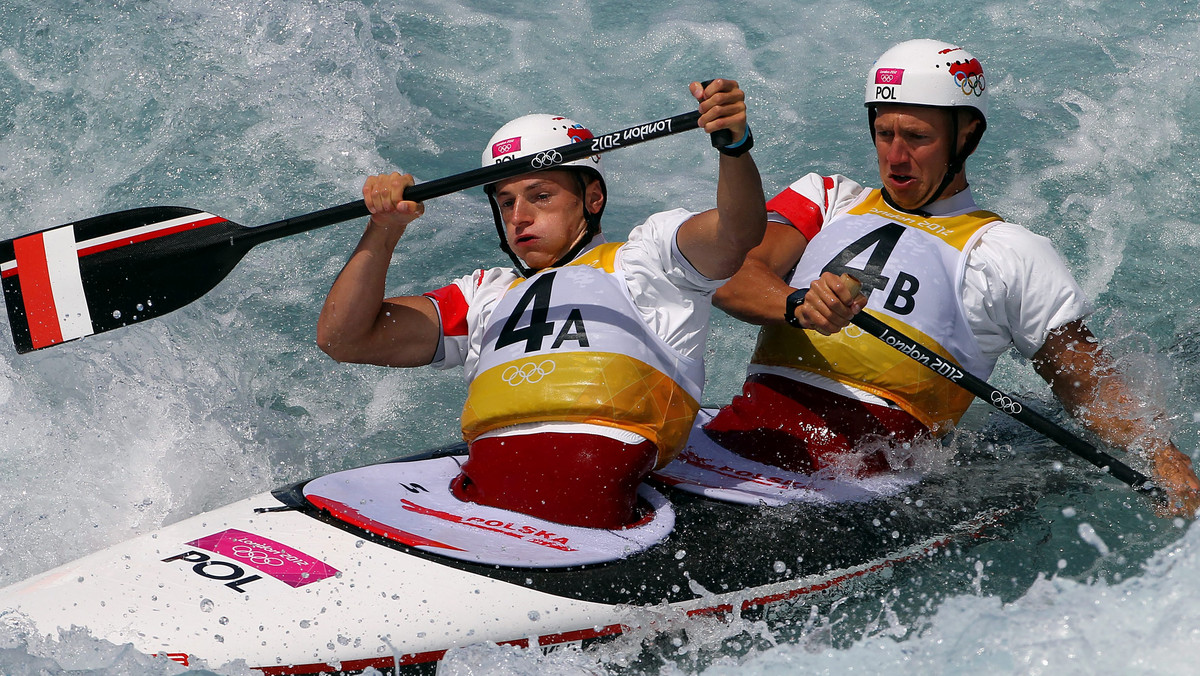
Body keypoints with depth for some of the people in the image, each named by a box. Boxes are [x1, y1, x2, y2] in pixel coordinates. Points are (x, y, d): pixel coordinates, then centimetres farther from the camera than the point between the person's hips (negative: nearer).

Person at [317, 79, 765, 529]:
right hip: (477, 487, 4)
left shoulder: (646, 258, 23)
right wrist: (384, 231, 12)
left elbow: (735, 238, 1)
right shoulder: (485, 296, 34)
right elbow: (342, 338, 27)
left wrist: (734, 143, -19)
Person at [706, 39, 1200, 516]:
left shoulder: (1009, 253, 12)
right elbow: (732, 282, 5)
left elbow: (1090, 386, 12)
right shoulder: (827, 198, 22)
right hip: (738, 433, 3)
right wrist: (798, 305, -17)